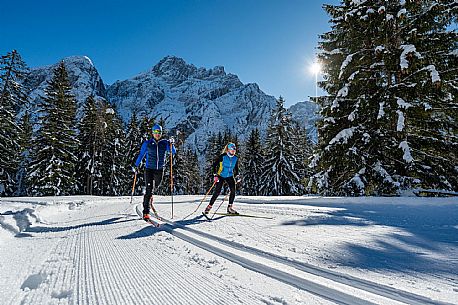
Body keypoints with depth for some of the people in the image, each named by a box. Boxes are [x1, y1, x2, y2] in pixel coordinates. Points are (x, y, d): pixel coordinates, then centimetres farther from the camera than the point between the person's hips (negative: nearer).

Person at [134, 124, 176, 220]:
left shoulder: (165, 143, 0)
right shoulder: (147, 143, -2)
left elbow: (173, 152, -9)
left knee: (155, 187, 22)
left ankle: (148, 196, 55)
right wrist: (136, 165, 10)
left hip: (160, 170, 3)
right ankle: (146, 212, -5)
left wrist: (171, 144, -26)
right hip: (149, 169, -2)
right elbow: (141, 154, 7)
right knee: (149, 190, -11)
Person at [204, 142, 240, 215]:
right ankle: (209, 206, 7)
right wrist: (215, 175, -19)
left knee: (233, 190, -14)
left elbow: (236, 168, 15)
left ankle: (230, 207, -3)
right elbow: (214, 165, -11)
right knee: (217, 192, -9)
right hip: (221, 176, -4)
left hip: (230, 176, 4)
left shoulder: (236, 158, 0)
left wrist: (237, 175, 1)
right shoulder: (223, 156, -15)